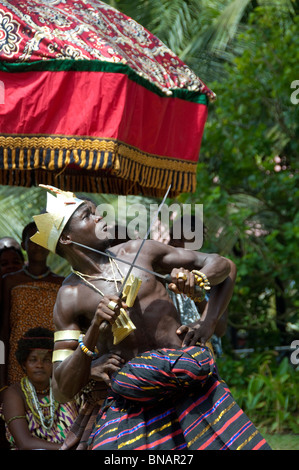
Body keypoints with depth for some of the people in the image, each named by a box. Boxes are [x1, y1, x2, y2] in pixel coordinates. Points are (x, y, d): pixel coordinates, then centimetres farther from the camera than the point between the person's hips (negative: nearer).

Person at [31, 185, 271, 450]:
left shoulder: (139, 251, 7)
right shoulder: (70, 298, 0)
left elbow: (222, 265, 16)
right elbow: (63, 392, -5)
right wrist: (93, 331, -17)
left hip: (194, 386, 2)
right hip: (132, 406, -2)